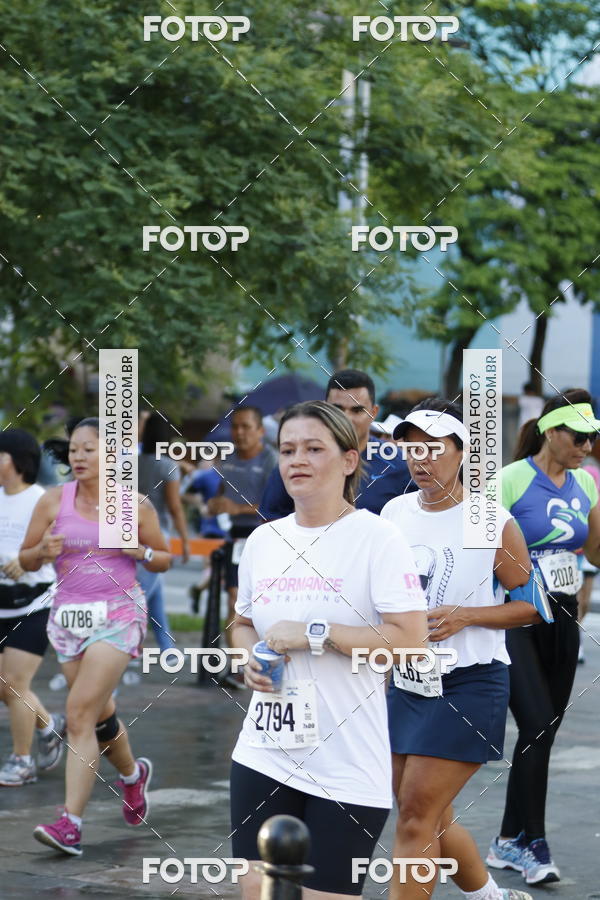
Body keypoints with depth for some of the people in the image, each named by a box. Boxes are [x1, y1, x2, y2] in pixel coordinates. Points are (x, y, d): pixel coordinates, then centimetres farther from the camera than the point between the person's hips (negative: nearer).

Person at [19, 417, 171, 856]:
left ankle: (71, 823, -19)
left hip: (118, 613, -4)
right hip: (69, 615, 4)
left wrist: (139, 550, -11)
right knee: (100, 714, 14)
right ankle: (133, 774, 47)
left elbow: (165, 559, 10)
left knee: (80, 710, -17)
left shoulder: (135, 504, -1)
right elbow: (26, 560, 8)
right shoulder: (53, 501, 2)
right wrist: (44, 550, -15)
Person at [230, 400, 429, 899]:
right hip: (264, 756, 5)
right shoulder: (263, 540, 9)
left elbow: (411, 641, -17)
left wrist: (314, 634, -18)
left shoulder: (377, 537, -9)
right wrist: (251, 658, 2)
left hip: (347, 768, -5)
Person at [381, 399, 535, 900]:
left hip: (468, 686, -6)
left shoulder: (493, 523, -10)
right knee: (431, 818, 14)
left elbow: (532, 606, -5)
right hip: (406, 682, 6)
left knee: (416, 817, -11)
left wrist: (464, 616, -17)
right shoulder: (394, 512, 5)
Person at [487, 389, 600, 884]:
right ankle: (534, 844, -10)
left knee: (544, 732, 7)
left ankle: (510, 841, 18)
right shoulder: (512, 480, -10)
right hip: (515, 618, -6)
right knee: (537, 726, -16)